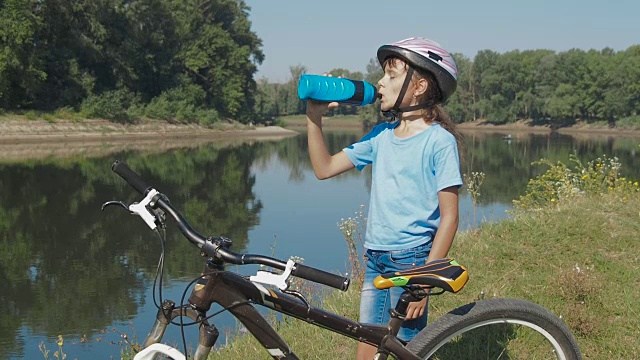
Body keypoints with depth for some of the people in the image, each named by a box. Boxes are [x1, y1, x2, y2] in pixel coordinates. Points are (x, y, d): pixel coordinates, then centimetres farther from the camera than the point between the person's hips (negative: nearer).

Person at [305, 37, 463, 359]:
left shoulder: (439, 140, -10)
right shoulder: (381, 135, 8)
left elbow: (449, 217, -11)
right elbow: (324, 168, 10)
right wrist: (314, 117, 1)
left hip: (412, 260, -6)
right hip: (375, 259, 6)